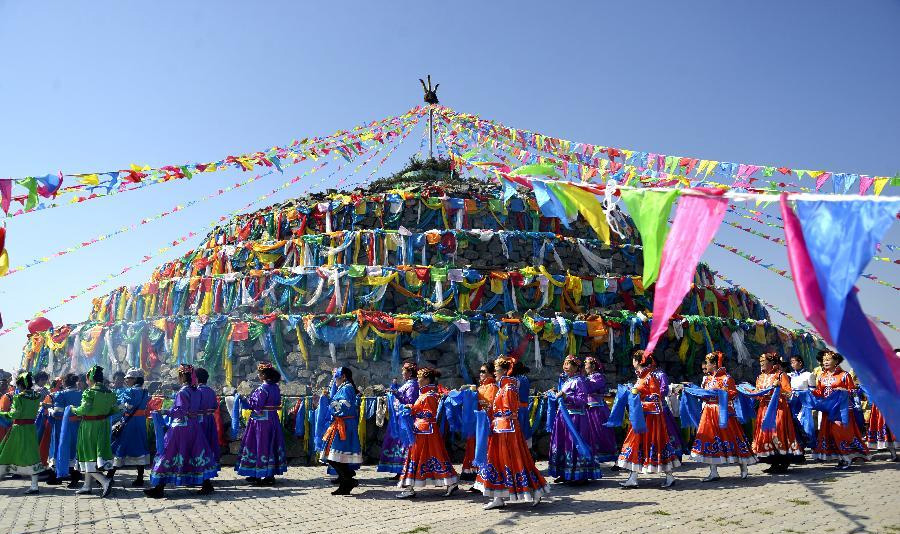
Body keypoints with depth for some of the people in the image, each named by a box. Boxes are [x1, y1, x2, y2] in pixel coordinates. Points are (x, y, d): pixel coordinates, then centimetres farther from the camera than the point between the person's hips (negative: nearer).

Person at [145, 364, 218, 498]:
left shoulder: (182, 391, -15)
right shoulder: (196, 391, 8)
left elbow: (180, 411, -19)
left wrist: (164, 412, -9)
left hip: (181, 427, -8)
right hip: (194, 427, 8)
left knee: (168, 455, 1)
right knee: (196, 453, 12)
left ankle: (159, 488, 5)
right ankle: (206, 484, 14)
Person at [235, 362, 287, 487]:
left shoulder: (263, 388, -18)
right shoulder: (275, 387, 7)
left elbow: (257, 405, -18)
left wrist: (248, 400, 1)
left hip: (261, 421, -8)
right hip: (273, 419, 8)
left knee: (261, 445, -1)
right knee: (271, 444, 12)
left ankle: (257, 475, 5)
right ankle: (271, 474, 19)